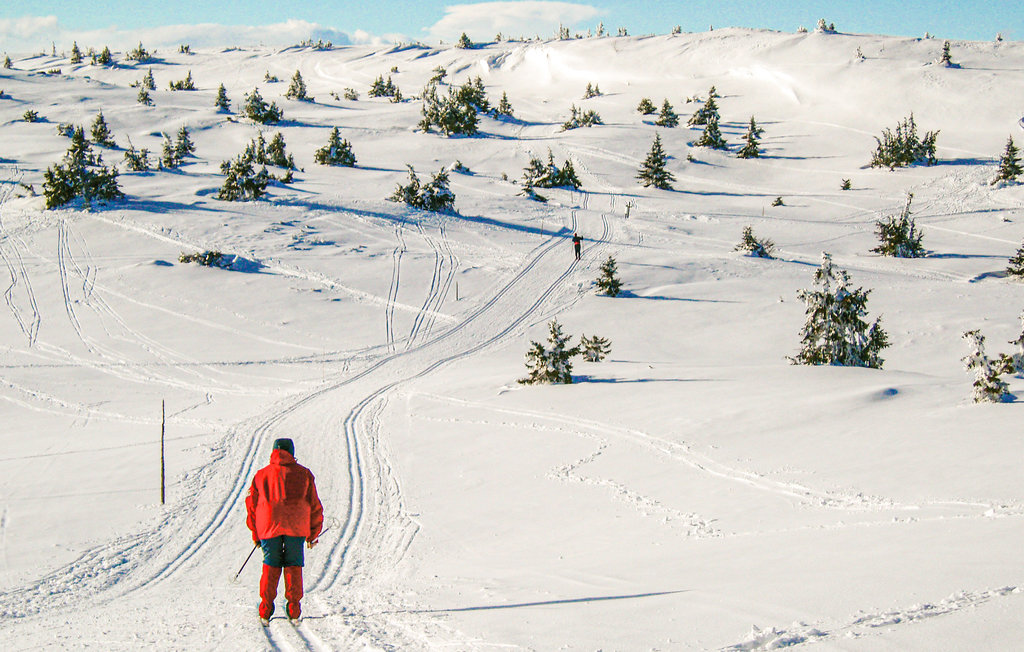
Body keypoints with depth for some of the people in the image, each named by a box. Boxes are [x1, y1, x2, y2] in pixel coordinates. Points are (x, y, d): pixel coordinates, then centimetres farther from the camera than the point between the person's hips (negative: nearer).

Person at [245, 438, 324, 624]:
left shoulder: (261, 475, 12)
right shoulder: (303, 473, 10)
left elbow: (251, 505, 14)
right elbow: (314, 505, 9)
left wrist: (255, 534, 21)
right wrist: (313, 533, 16)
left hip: (268, 527, 1)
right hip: (296, 527, -1)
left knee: (270, 567, 9)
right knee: (293, 566, 7)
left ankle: (266, 612, 4)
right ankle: (294, 611, 3)